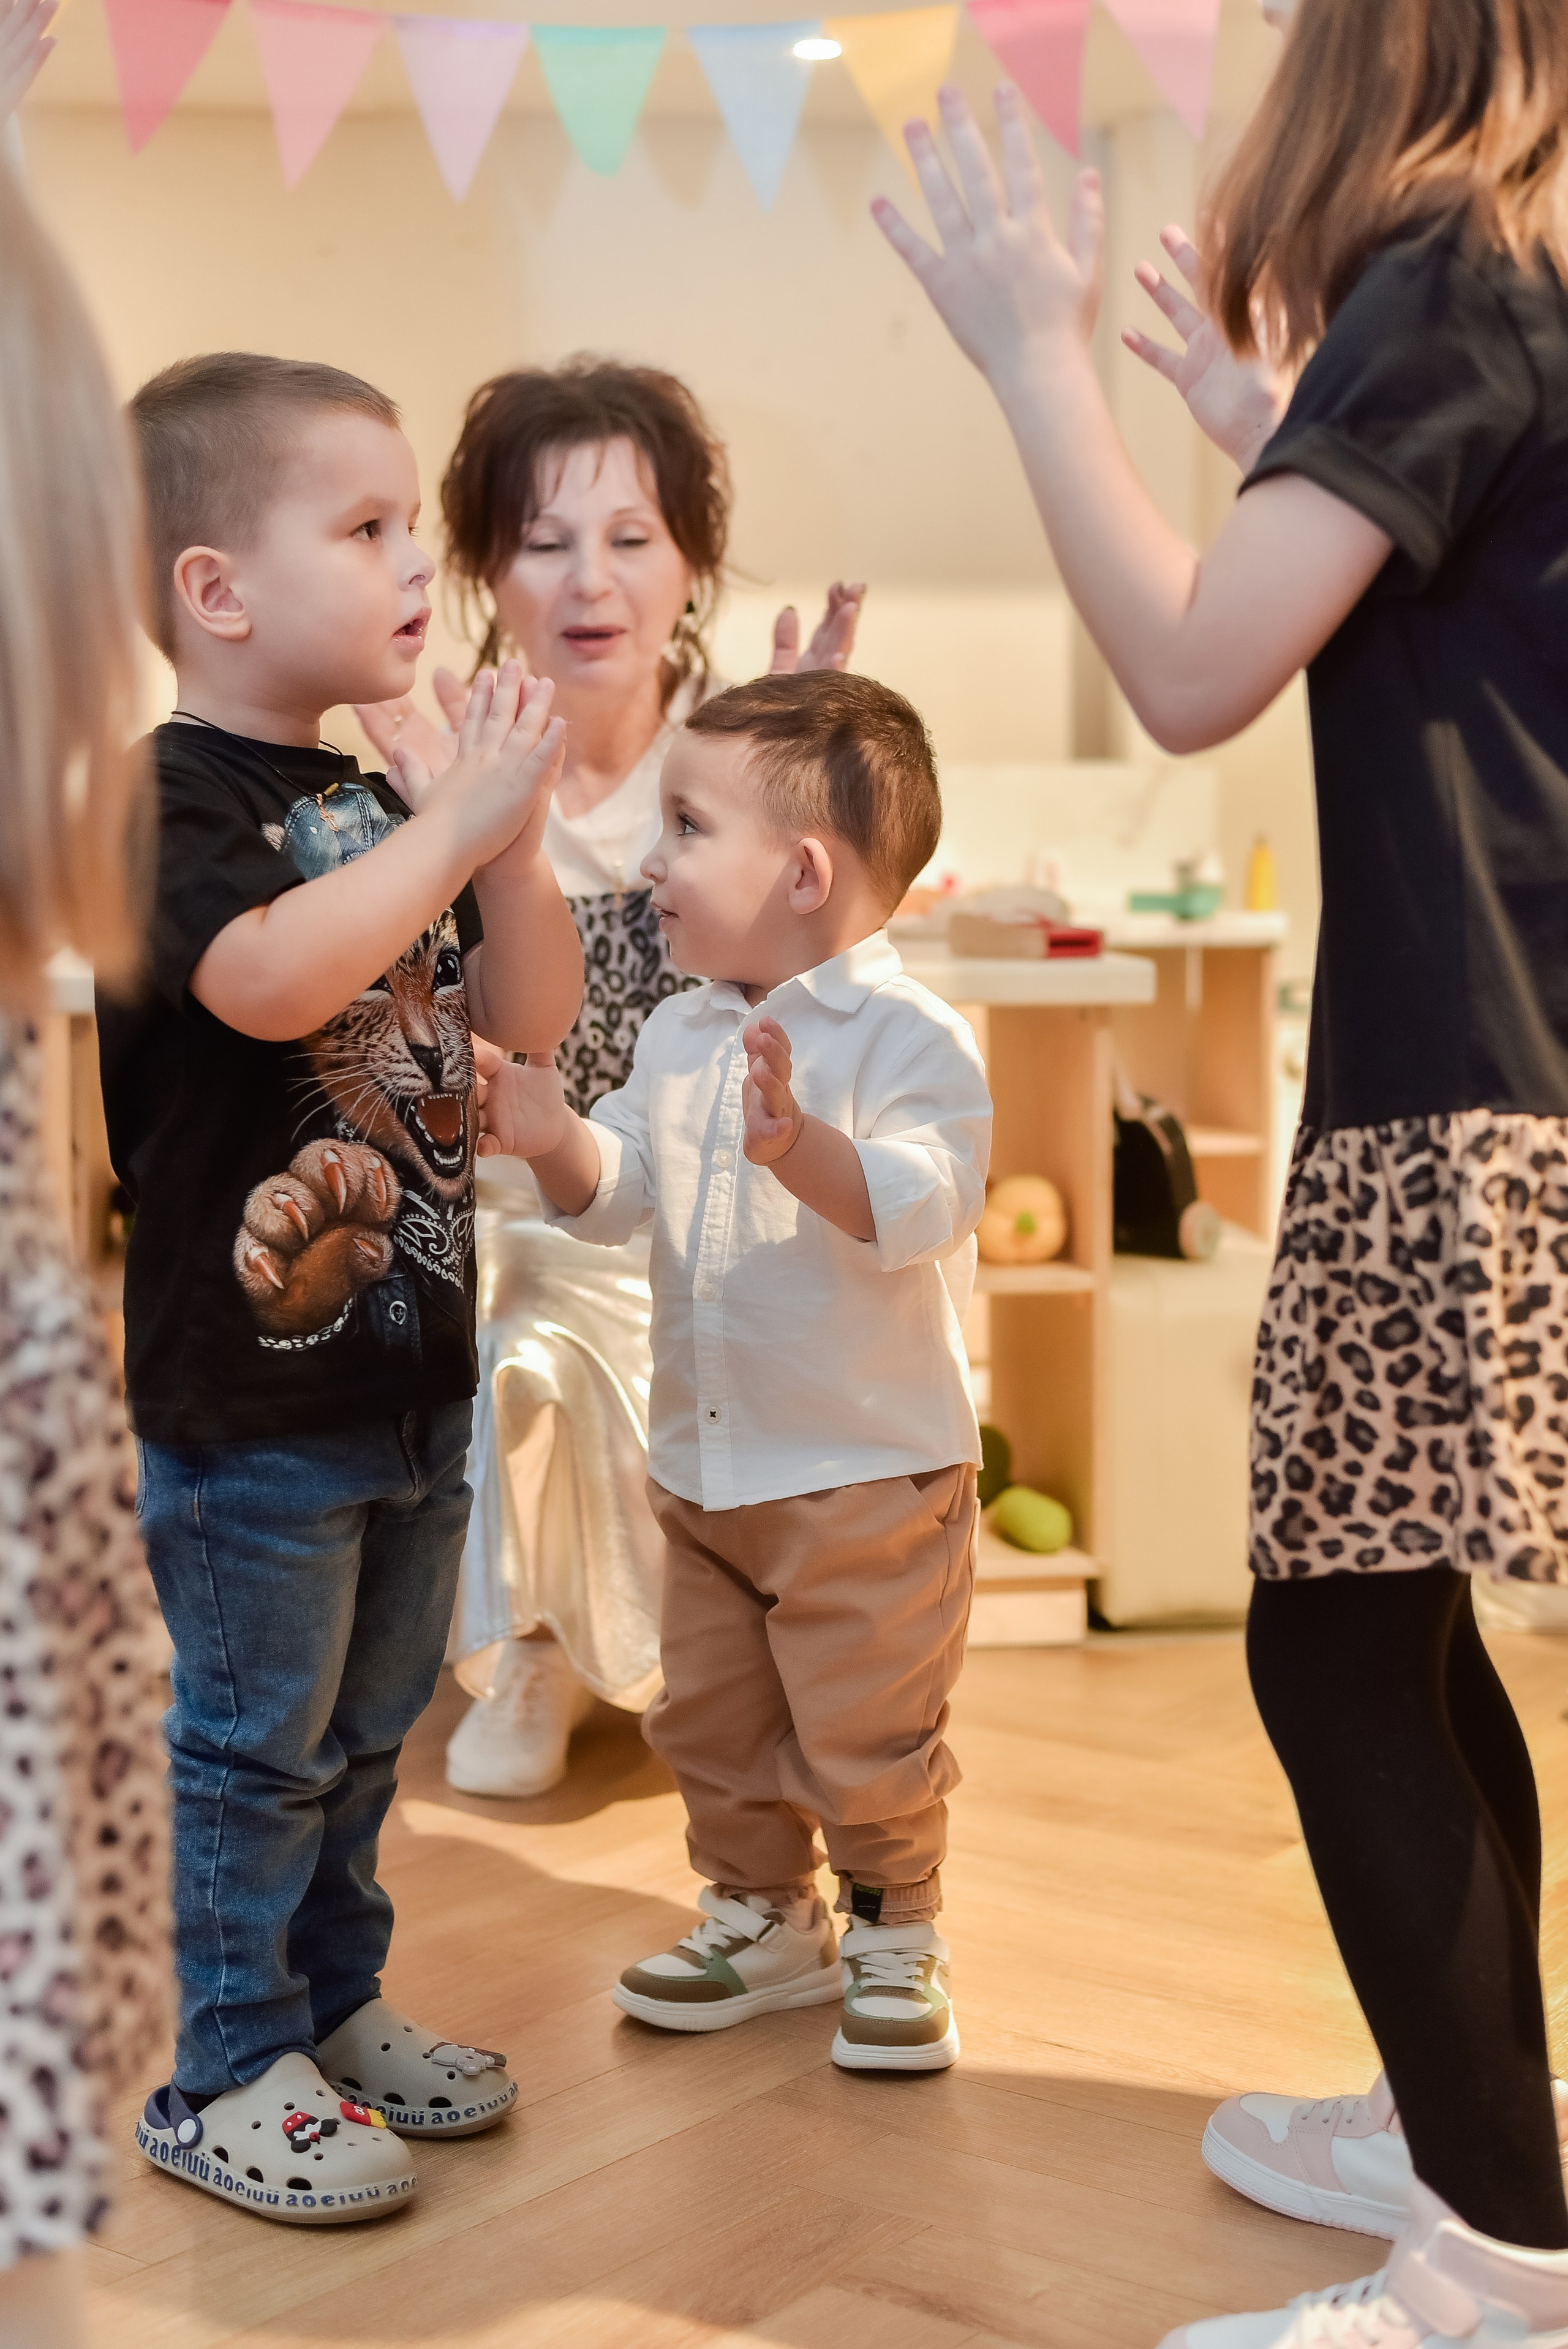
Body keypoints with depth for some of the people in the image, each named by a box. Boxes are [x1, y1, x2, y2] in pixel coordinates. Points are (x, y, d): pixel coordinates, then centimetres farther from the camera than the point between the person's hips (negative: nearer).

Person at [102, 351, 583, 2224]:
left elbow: (529, 1019, 8)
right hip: (245, 1385, -8)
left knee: (365, 1725, 19)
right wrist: (454, 823, -27)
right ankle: (219, 2076, 18)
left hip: (409, 1363, 8)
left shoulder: (377, 811, 11)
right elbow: (271, 978, -34)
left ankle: (333, 2002, 36)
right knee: (249, 1740, 3)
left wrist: (514, 838, -7)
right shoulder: (172, 797, -15)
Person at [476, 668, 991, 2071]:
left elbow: (923, 1207, -29)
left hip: (871, 1469, -7)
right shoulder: (679, 1033, 6)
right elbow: (621, 1195, 10)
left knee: (866, 1738, 4)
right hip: (703, 1465, 7)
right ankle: (765, 1919, 36)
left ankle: (896, 1940, 25)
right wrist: (555, 1140, -9)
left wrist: (803, 1148, -43)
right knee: (710, 1720, 17)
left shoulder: (909, 1035, -16)